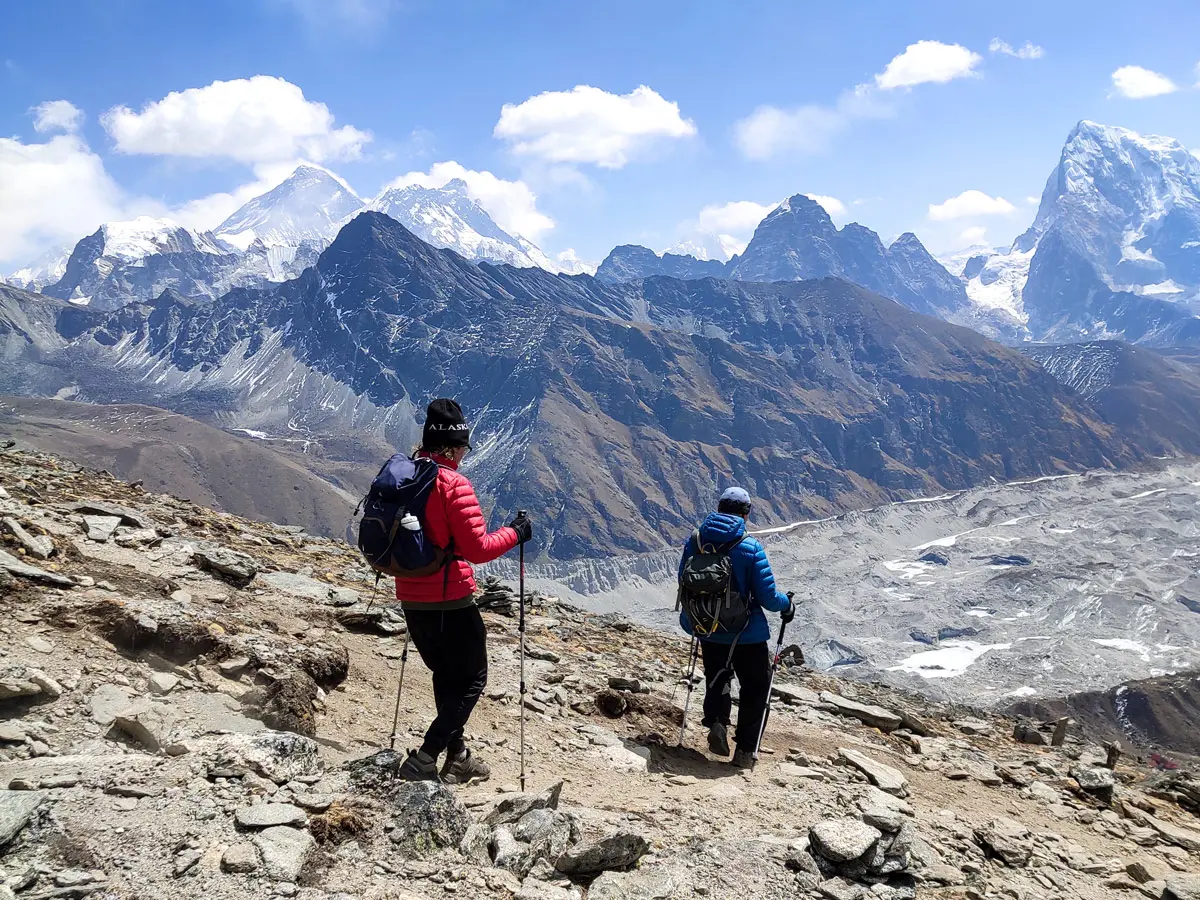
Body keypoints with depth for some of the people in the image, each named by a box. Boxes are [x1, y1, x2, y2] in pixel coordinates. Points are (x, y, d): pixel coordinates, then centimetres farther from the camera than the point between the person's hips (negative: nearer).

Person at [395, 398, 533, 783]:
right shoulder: (453, 484, -17)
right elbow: (477, 548, -18)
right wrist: (515, 532, -4)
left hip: (411, 599, 7)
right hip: (450, 600, -7)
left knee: (446, 676, 23)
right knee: (471, 680, 8)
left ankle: (457, 757, 30)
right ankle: (423, 760, -3)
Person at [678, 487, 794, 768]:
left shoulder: (694, 541, -6)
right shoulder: (750, 547, -18)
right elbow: (767, 596, -16)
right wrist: (787, 605, 6)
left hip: (708, 632, 4)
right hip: (747, 635, -3)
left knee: (717, 680, 26)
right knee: (755, 689, 16)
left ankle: (716, 722, 0)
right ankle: (744, 750, 16)